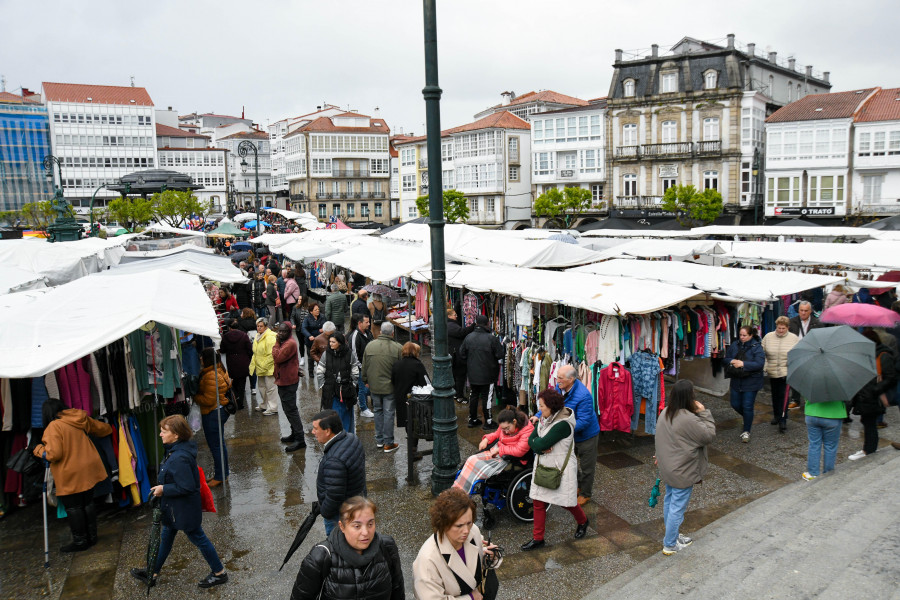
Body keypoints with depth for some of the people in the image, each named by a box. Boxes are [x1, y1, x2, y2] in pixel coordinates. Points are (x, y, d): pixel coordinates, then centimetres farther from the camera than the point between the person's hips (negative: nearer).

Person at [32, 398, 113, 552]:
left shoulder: (54, 427, -15)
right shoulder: (82, 420, 5)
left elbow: (53, 454, -19)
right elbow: (104, 429, 17)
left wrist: (39, 449, 0)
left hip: (71, 476, -7)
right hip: (88, 471, 7)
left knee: (73, 508, 5)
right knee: (88, 503, 16)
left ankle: (80, 541, 13)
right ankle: (91, 536, 26)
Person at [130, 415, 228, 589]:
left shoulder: (179, 458, -33)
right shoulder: (175, 450, 0)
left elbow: (186, 487, -30)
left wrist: (164, 489, -20)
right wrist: (162, 488, 11)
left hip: (184, 509, -10)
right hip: (175, 508, 10)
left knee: (198, 538, 5)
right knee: (166, 537, 24)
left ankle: (219, 573, 21)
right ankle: (153, 574, 42)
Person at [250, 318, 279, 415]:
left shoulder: (270, 336, -18)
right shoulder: (258, 336, 10)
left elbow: (271, 354, -21)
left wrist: (265, 366, -19)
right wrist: (254, 364, 15)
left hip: (268, 367, -9)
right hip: (260, 367, 9)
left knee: (270, 387, -3)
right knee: (261, 386, 20)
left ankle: (272, 408, 5)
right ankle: (264, 405, 35)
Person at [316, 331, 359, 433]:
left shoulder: (349, 354, -4)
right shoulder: (326, 354, -2)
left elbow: (355, 373, 4)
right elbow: (319, 372, 4)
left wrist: (350, 384, 2)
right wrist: (324, 386, 2)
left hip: (346, 391, 0)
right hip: (330, 392, 0)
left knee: (347, 415, 9)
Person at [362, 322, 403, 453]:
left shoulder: (370, 345, -2)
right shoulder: (397, 348, -12)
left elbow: (364, 366, 7)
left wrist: (365, 380, 20)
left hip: (374, 386, 3)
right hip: (390, 387, -3)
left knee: (378, 411, 18)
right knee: (388, 413, 4)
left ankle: (379, 440, 26)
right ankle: (388, 443, 10)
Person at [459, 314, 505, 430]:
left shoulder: (468, 337, -4)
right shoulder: (492, 338, -18)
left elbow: (462, 354, 4)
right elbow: (500, 354, -14)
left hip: (472, 373, 4)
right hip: (487, 374, -4)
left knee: (473, 396, 16)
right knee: (486, 397, 5)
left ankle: (472, 419, 26)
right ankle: (488, 422, 13)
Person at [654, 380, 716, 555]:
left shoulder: (665, 413, -2)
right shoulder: (689, 420, -29)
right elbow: (709, 436, -18)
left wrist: (660, 456, 24)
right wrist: (704, 413, -12)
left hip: (668, 467, 9)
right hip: (683, 473, -9)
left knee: (669, 500, 23)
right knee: (678, 507, 6)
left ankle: (671, 535, 41)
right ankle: (670, 545, 19)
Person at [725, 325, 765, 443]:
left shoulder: (757, 347, -13)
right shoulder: (735, 345, 2)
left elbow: (759, 364, -23)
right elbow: (726, 359, 8)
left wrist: (743, 364, -28)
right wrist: (732, 361, -14)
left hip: (751, 382, -5)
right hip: (736, 380, 5)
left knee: (747, 407, -1)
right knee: (735, 404, 11)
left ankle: (746, 431, 13)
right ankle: (748, 418, 41)